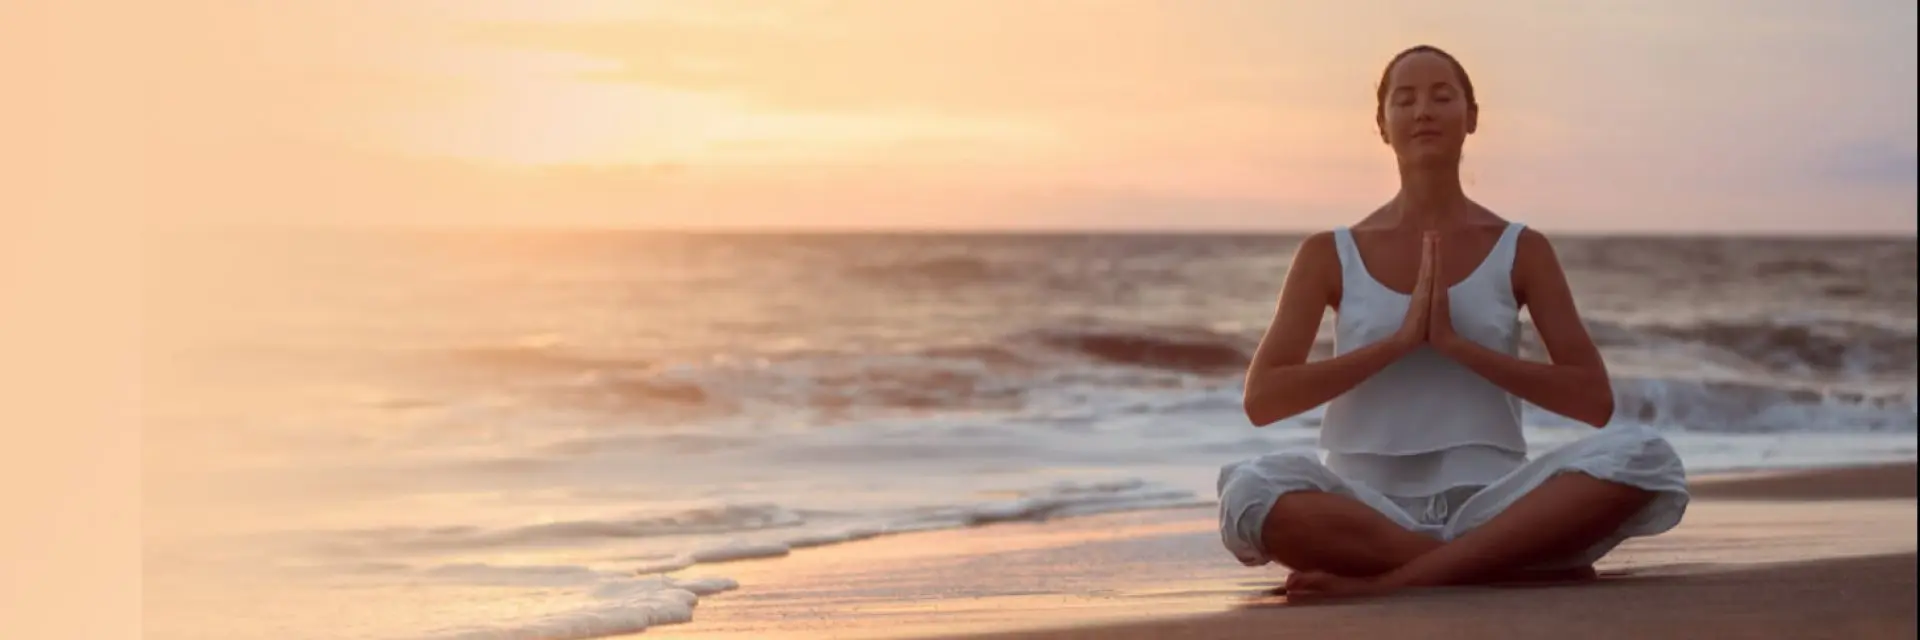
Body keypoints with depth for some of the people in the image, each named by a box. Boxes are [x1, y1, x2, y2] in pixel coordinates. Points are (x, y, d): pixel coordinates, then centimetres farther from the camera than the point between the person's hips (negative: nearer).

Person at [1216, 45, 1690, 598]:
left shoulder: (1521, 250, 9)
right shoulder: (1330, 255, 8)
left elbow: (1594, 400, 1)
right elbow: (1262, 399, -3)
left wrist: (1456, 344, -9)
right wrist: (1398, 340, -10)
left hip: (1487, 503, 1)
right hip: (1368, 505, 0)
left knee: (1643, 457, -28)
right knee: (1250, 494, -35)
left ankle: (1391, 578, -29)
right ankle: (1541, 565, -26)